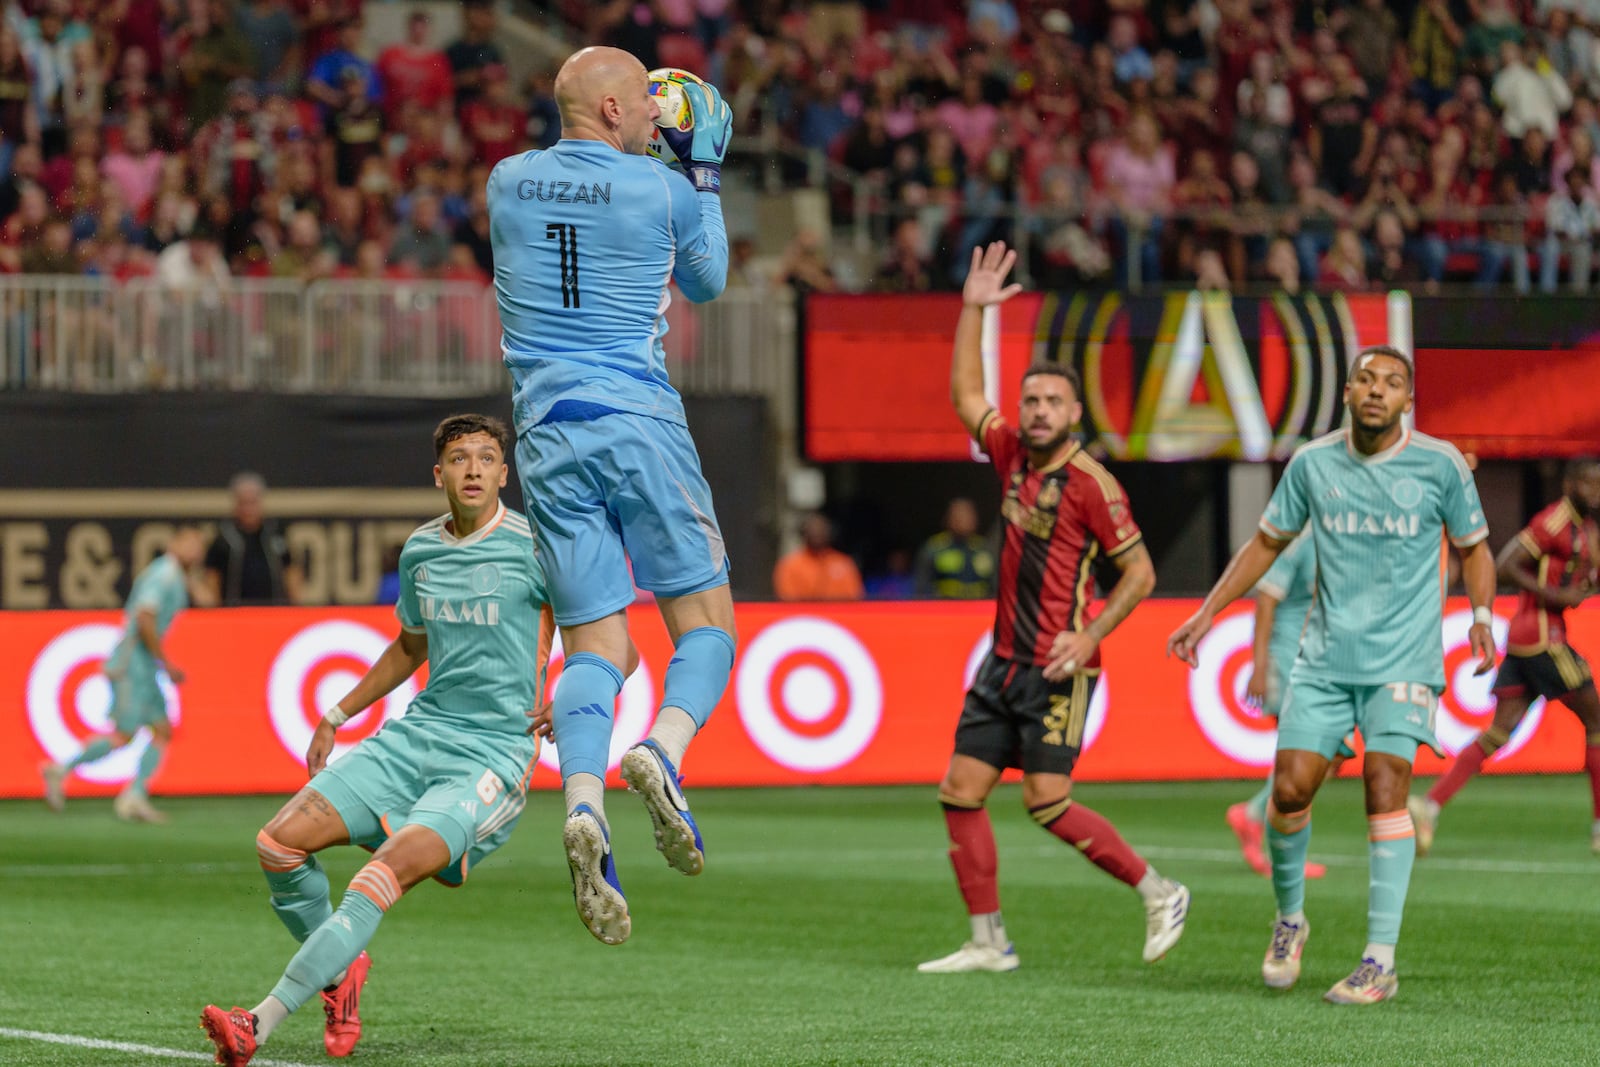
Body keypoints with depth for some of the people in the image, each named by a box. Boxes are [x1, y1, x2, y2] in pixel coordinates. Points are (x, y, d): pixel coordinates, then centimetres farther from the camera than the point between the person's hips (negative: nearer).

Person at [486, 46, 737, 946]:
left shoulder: (508, 183, 8)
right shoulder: (664, 191, -2)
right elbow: (707, 283, 17)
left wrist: (647, 153, 33)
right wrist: (705, 173, 26)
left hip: (548, 433, 4)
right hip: (641, 424, -3)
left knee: (596, 648, 2)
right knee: (707, 626, 6)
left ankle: (583, 804, -24)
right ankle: (664, 751, -24)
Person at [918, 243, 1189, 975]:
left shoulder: (1089, 483, -12)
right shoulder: (1012, 453, 8)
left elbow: (1139, 571, -10)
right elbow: (965, 393, 18)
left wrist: (1090, 637, -19)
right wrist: (972, 310, 11)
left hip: (1057, 668, -8)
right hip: (1004, 659, 8)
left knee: (1047, 804, -13)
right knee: (960, 793, 3)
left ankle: (1159, 894, 2)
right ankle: (988, 943, 8)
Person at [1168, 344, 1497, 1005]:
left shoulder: (1440, 465, -3)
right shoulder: (1313, 463, 3)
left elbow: (1473, 547, 10)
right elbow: (1267, 542, 16)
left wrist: (1480, 615, -5)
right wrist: (1207, 614, 11)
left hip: (1404, 658, -3)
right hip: (1325, 655, 3)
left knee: (1385, 784, -16)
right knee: (1290, 788, -6)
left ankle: (1381, 962, -14)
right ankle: (1290, 918, 21)